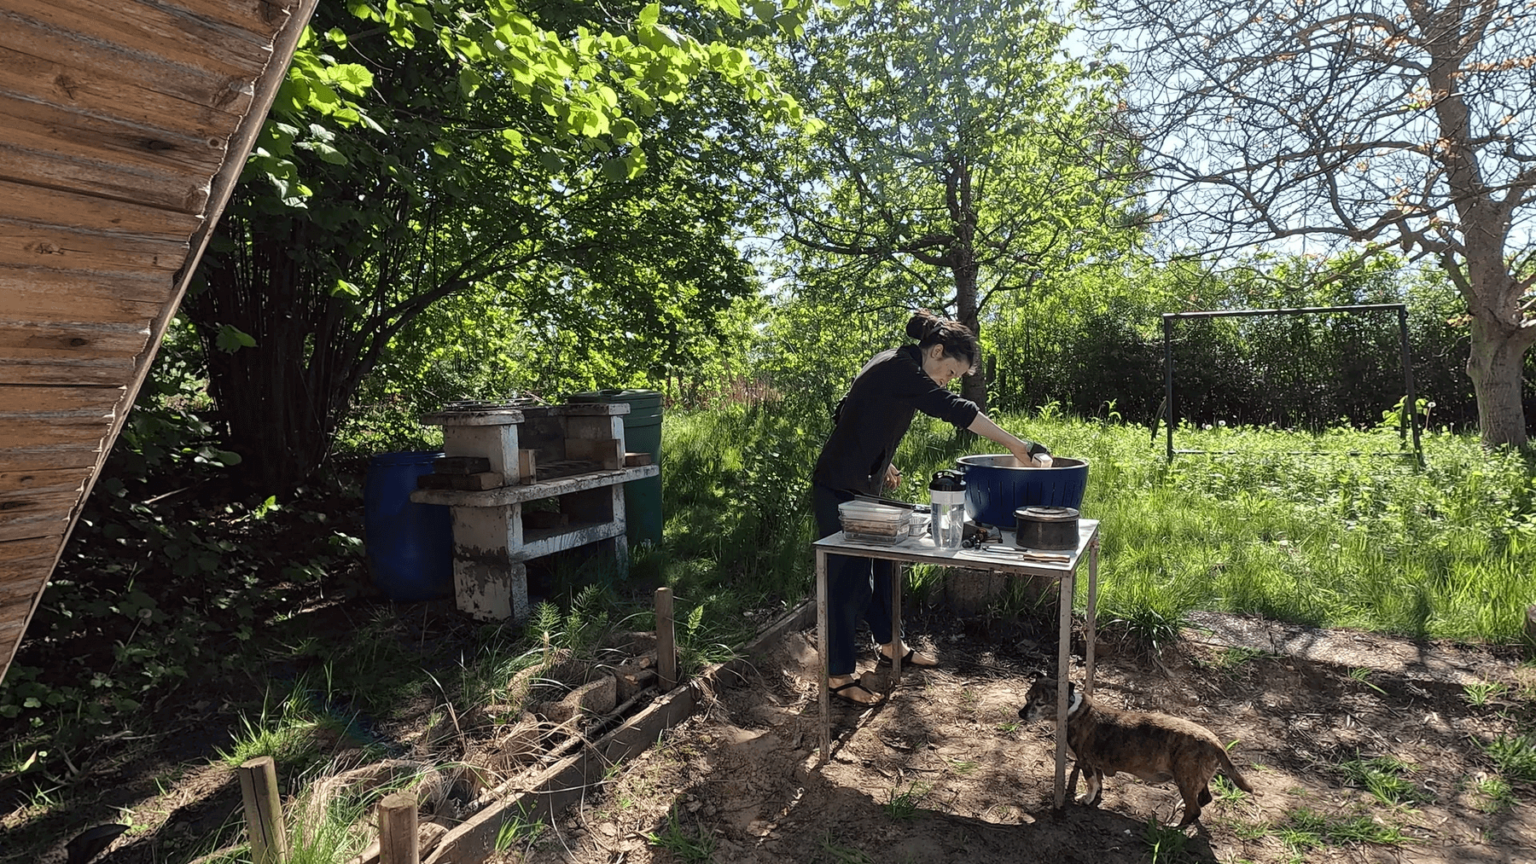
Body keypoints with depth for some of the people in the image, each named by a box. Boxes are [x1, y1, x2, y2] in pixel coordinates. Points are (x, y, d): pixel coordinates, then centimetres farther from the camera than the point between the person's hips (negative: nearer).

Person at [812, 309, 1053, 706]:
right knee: (847, 576, -3)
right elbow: (954, 410, -27)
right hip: (839, 490, -10)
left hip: (860, 485, 10)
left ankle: (890, 645, 37)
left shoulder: (898, 368, 11)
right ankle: (838, 675, 10)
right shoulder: (900, 369, -20)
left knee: (879, 565, 19)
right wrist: (1015, 444, -25)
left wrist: (881, 464, 14)